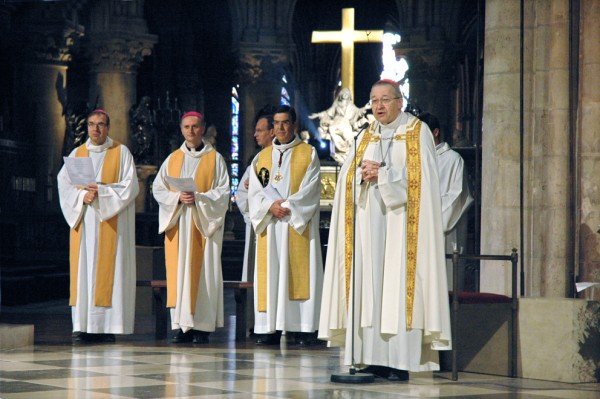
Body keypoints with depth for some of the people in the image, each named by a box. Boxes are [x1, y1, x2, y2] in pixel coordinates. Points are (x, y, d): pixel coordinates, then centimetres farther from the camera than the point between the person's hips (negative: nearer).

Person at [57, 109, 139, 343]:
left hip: (111, 223, -3)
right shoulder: (76, 154, 14)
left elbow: (130, 185, -4)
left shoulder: (121, 153, 5)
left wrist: (101, 191, -15)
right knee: (83, 271, -3)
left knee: (109, 271, -7)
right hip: (83, 221, 3)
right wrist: (82, 196, -13)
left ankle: (107, 326, -8)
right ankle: (82, 326, -5)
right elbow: (63, 184, 5)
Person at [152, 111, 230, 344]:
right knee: (178, 271, -3)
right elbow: (158, 189, 8)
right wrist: (178, 197, -10)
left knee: (203, 272, -6)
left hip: (204, 224, -3)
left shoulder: (215, 159, 6)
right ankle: (181, 326, -2)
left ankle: (202, 327, -4)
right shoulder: (172, 159, 14)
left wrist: (199, 198, -17)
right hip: (178, 224, 3)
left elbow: (223, 192, -2)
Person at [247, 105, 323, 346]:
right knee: (270, 274, -1)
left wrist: (286, 206, -13)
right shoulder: (262, 157, 16)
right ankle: (271, 328, -1)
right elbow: (255, 191, 7)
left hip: (298, 224, -3)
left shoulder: (308, 154, 5)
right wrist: (271, 206, -11)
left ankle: (302, 327, -9)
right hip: (270, 225, 3)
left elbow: (310, 190, -4)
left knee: (299, 271, -8)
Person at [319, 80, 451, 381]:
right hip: (368, 221, 5)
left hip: (399, 221, -5)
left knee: (397, 286, -11)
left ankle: (399, 361, -12)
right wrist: (363, 173, -10)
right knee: (369, 288, -1)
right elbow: (347, 175, 10)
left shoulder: (418, 133, 3)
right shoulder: (366, 137, 19)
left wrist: (381, 175, -13)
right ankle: (373, 358, -1)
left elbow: (418, 176, -9)